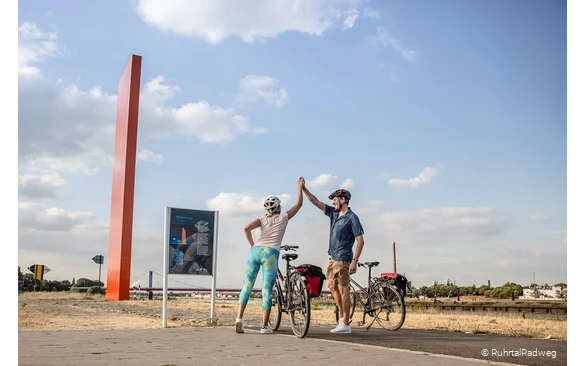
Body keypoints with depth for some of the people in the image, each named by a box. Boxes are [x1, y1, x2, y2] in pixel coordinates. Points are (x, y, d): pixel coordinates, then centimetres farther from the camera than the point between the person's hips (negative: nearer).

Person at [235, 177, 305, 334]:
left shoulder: (262, 219, 16)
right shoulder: (283, 218, 13)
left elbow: (246, 228, -2)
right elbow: (298, 204, 25)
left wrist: (252, 244, 11)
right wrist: (300, 188, 34)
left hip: (255, 251, 2)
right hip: (271, 254, -2)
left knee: (247, 286, 6)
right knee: (267, 290, 0)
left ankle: (239, 318, -7)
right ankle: (265, 326, 3)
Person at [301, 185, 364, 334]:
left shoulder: (352, 218, -14)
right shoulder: (333, 213, 8)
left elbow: (360, 240, -16)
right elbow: (316, 202, 11)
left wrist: (355, 261, -22)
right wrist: (303, 189, 2)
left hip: (343, 259, -9)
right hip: (333, 257, 9)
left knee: (343, 288, -5)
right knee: (331, 285, 15)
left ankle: (346, 324, 1)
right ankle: (342, 316, 26)